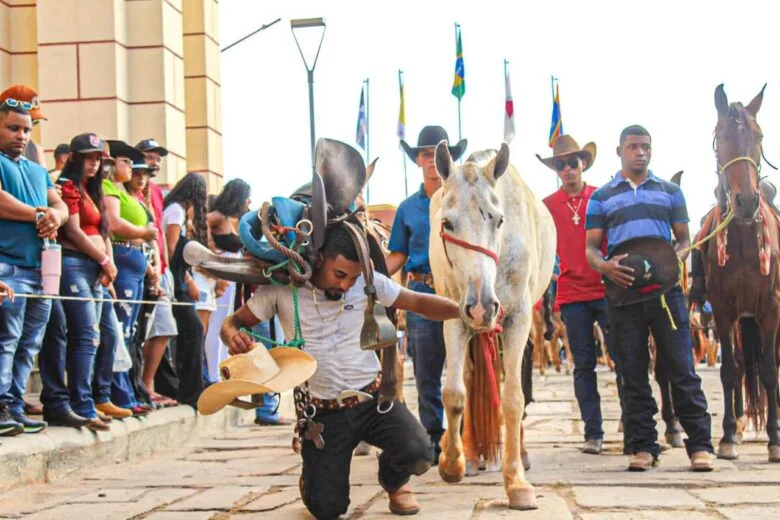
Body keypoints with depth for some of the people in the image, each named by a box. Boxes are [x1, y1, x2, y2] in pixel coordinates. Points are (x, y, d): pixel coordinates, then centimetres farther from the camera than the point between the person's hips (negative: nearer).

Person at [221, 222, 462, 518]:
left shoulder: (368, 282, -5)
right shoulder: (282, 288, -9)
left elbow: (419, 303, 1)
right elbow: (234, 323, -1)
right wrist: (234, 337, -26)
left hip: (372, 398, 1)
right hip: (322, 413, -1)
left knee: (417, 452, -26)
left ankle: (394, 481, 13)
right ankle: (313, 479, 31)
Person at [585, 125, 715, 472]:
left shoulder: (670, 192, 14)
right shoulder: (601, 198, 12)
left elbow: (684, 239, 13)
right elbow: (590, 248, 8)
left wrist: (673, 260, -10)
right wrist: (605, 266, -14)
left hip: (665, 289, 0)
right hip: (623, 291, 0)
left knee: (682, 368, -2)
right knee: (633, 373, 3)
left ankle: (700, 444, 2)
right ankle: (643, 447, 9)